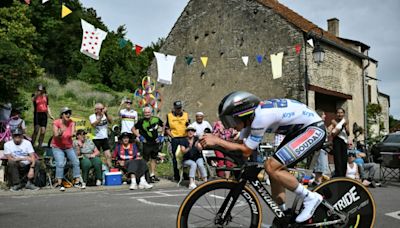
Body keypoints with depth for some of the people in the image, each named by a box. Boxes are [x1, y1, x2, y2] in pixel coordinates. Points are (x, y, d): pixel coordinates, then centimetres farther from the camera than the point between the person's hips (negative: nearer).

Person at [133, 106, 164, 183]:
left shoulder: (156, 119, -2)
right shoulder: (141, 121, -12)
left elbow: (163, 125, 17)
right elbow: (134, 129, -1)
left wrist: (161, 135, 10)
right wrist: (139, 136, -7)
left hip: (155, 143, 4)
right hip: (146, 143, -4)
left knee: (154, 159, 12)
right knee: (145, 160, -5)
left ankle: (152, 175, 21)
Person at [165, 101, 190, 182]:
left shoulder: (186, 115, 10)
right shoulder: (169, 116, 6)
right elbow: (167, 128, 6)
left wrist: (188, 124, -10)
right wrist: (172, 136, -5)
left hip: (184, 138, 1)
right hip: (175, 139, -1)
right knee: (175, 158, 3)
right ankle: (176, 175, 11)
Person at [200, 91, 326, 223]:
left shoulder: (261, 117, -28)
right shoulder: (251, 116, -1)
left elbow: (246, 150, -21)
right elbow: (241, 146, 3)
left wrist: (216, 140, -19)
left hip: (315, 129, -9)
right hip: (299, 130, 10)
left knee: (272, 167, -19)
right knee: (275, 170, 7)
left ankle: (310, 198, -5)